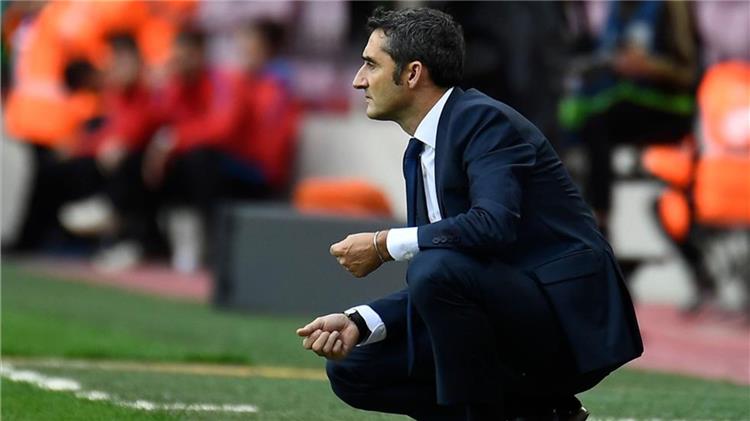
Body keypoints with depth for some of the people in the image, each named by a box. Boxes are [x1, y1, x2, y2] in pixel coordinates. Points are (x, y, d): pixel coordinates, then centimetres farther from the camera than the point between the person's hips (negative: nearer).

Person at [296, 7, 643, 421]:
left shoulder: (485, 120, -13)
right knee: (351, 368, 6)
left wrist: (384, 245, -21)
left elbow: (494, 224, -30)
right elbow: (430, 288, 13)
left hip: (567, 316, -10)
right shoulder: (420, 153, 14)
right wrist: (359, 322, -4)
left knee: (437, 270, -32)